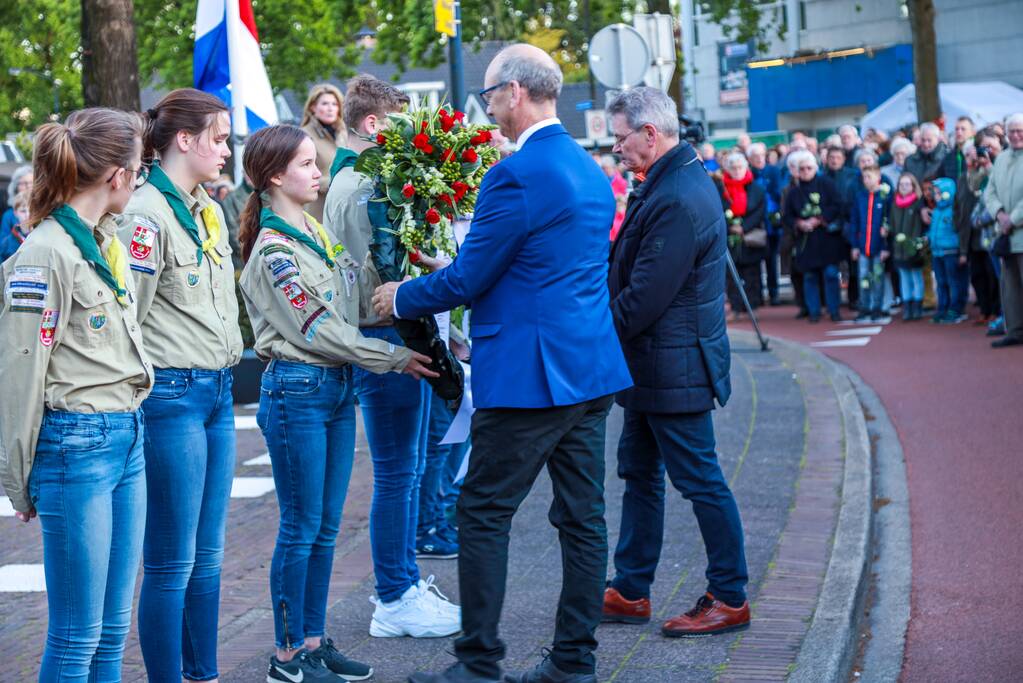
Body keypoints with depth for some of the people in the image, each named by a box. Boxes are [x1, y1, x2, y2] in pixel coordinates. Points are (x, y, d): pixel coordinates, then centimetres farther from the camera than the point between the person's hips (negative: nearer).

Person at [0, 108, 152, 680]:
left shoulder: (110, 242, 12)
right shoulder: (46, 253, -14)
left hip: (127, 439, 8)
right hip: (76, 444, -8)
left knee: (113, 630, 13)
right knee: (77, 635, -1)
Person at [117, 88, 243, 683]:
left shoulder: (210, 211, 14)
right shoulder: (148, 213, -14)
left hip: (217, 390, 9)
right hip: (172, 394, -9)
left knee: (207, 556, 14)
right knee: (171, 563, -2)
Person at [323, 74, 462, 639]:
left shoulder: (372, 179, 16)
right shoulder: (358, 187, -15)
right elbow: (374, 276, -21)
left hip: (404, 338, 10)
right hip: (386, 340, -10)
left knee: (407, 469, 17)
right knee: (395, 475, -3)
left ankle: (403, 581, 27)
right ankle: (394, 602, 5)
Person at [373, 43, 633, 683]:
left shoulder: (517, 175, -16)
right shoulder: (591, 170, 13)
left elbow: (468, 279, -13)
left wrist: (401, 297, 5)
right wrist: (456, 278, 28)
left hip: (530, 376, -9)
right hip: (592, 368, 9)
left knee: (483, 514, 0)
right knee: (582, 516, 10)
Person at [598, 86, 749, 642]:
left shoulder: (677, 201, -24)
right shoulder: (674, 181, 10)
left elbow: (644, 298, -25)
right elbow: (632, 276, 16)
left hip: (673, 367, -11)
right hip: (652, 366, 11)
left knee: (700, 481, 0)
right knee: (639, 475, 16)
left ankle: (730, 600, 11)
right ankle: (629, 591, 25)